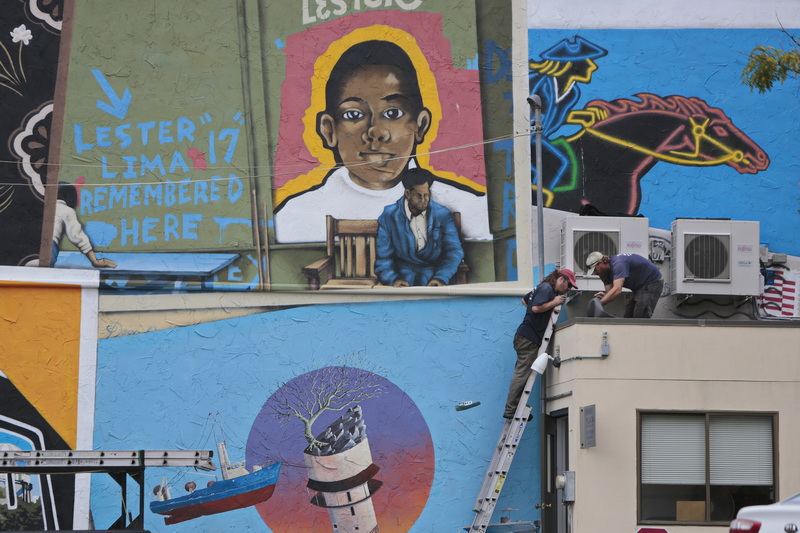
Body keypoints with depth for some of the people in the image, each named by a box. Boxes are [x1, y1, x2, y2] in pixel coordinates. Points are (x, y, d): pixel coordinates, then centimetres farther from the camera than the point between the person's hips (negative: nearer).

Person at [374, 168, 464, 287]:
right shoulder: (389, 216, 1)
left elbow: (454, 252, -1)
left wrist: (441, 278, -18)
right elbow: (383, 258, 1)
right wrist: (394, 279, -18)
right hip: (404, 275, -1)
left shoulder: (442, 215, 3)